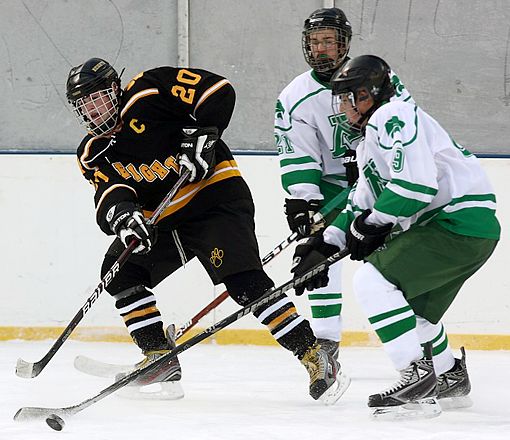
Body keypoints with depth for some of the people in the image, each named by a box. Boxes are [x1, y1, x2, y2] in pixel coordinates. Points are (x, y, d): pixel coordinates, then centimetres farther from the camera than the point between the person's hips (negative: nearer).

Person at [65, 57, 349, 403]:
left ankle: (315, 357, -23)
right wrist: (121, 214, -32)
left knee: (243, 282, -22)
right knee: (120, 270, -2)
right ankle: (161, 359, 5)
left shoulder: (148, 91, -10)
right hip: (164, 221, 8)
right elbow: (109, 193, -11)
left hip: (215, 196, -8)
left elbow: (218, 91, -13)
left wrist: (203, 135, -23)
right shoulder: (93, 153, 6)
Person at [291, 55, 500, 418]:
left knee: (373, 281, -16)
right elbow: (363, 203, 26)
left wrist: (371, 225, -10)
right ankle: (451, 380, 40)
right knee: (413, 305, 25)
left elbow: (417, 186, -22)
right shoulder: (369, 139, 23)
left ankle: (418, 378, -17)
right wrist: (327, 244, 16)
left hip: (462, 221, -11)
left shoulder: (391, 118, -12)